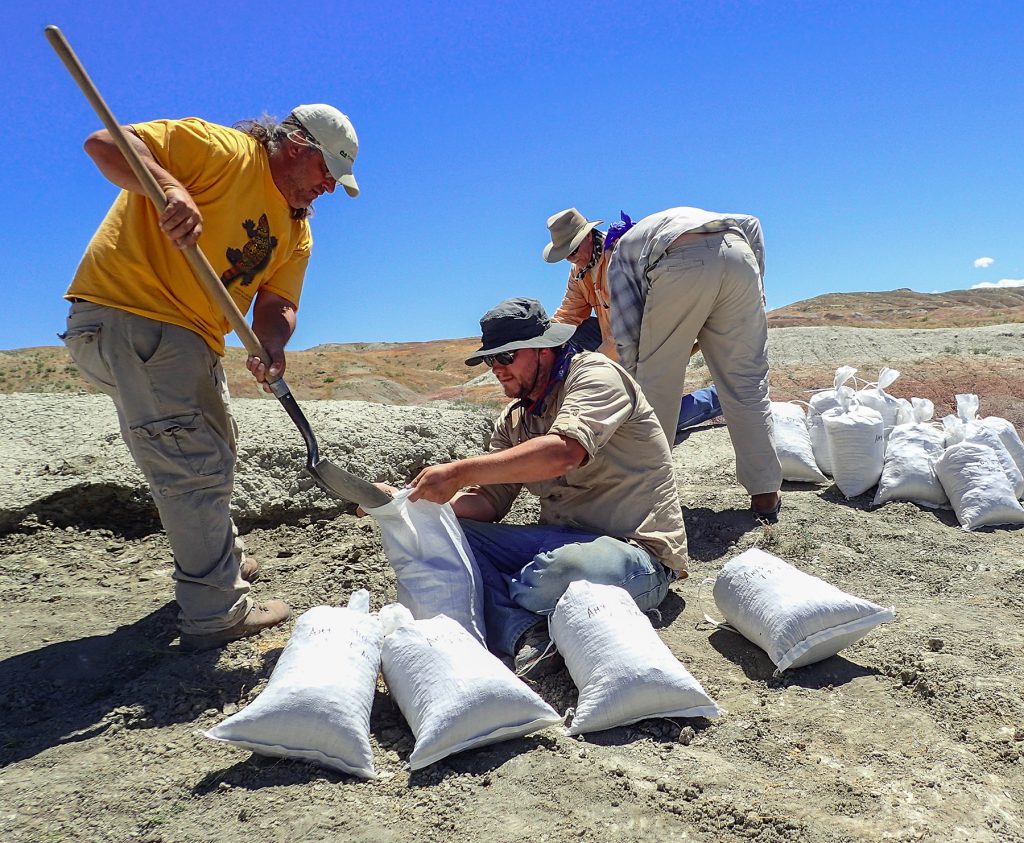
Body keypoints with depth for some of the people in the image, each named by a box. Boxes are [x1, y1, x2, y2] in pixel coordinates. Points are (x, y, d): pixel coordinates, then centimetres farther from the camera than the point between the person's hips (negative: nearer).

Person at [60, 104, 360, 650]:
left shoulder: (296, 232, 13)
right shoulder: (223, 151, -11)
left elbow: (276, 304, 4)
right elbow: (105, 143, -18)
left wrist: (270, 347, -18)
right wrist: (170, 189, -36)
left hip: (191, 339, 10)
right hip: (124, 315, -10)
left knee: (211, 456, 23)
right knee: (197, 465, -10)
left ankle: (222, 558, 45)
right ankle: (217, 613, 1)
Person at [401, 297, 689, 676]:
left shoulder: (595, 374, -9)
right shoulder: (513, 420, 15)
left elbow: (562, 452, -28)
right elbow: (488, 502, 6)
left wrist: (459, 473, -31)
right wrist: (412, 502, -10)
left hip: (638, 550, -7)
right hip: (562, 541, 7)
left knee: (566, 567, -40)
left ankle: (494, 604, -7)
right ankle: (526, 634, -25)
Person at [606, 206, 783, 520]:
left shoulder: (620, 254, 31)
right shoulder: (694, 216, 44)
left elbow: (626, 332, 16)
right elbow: (750, 224, 24)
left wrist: (634, 376, 29)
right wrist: (755, 286, 25)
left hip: (681, 266, -3)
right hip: (738, 255, 4)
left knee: (657, 386, 12)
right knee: (747, 382, 11)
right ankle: (765, 494, 14)